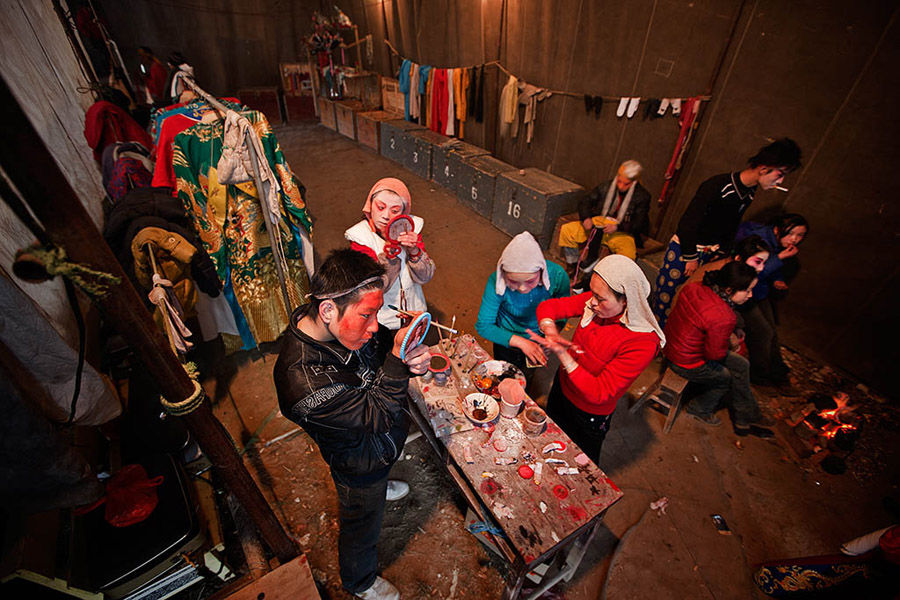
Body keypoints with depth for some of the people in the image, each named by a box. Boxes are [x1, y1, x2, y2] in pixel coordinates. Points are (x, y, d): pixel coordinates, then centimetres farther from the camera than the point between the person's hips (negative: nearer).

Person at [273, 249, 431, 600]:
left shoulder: (347, 325, -22)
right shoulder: (304, 381, -43)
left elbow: (386, 343, -6)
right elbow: (379, 414, -34)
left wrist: (414, 358, -26)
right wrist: (399, 357, -43)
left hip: (378, 437, 6)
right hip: (360, 462, -6)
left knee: (375, 480, 40)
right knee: (363, 526, 25)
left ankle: (382, 487, 75)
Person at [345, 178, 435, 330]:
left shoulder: (411, 227, -11)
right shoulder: (360, 236, -18)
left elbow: (425, 277, -12)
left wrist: (413, 250, -30)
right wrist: (390, 248, -36)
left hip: (414, 312, 3)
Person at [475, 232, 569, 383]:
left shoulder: (557, 276, -31)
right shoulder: (496, 282, -35)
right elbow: (483, 326, -26)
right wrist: (521, 342, -35)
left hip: (538, 341, 2)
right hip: (506, 341, -1)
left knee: (524, 382, 31)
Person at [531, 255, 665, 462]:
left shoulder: (643, 342, -34)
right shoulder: (594, 302, -19)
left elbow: (599, 393, -31)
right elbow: (547, 306, -10)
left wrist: (563, 354, -40)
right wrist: (551, 332, -32)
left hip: (590, 414, -5)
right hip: (562, 387, 6)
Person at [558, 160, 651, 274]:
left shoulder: (642, 196, -2)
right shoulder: (607, 186, 5)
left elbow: (639, 224, -7)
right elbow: (585, 202, 7)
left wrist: (617, 227, -24)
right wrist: (586, 218, -15)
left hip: (622, 232, -3)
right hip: (598, 224, 3)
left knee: (629, 256, -35)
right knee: (566, 230, -15)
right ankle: (572, 266, -1)